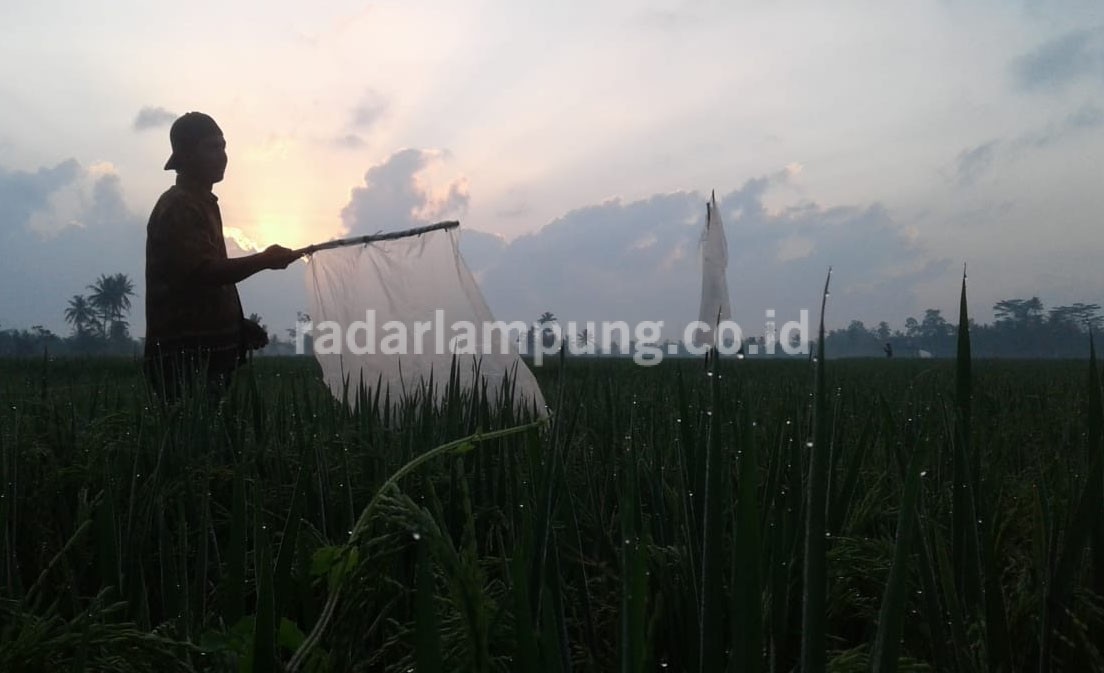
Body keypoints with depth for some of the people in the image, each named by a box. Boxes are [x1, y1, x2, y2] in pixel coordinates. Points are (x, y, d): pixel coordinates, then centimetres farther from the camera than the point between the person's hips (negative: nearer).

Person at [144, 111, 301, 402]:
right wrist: (264, 260, -27)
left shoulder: (203, 203, 21)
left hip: (207, 346, 9)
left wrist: (239, 324, 15)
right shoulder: (177, 207, -10)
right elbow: (202, 271, -23)